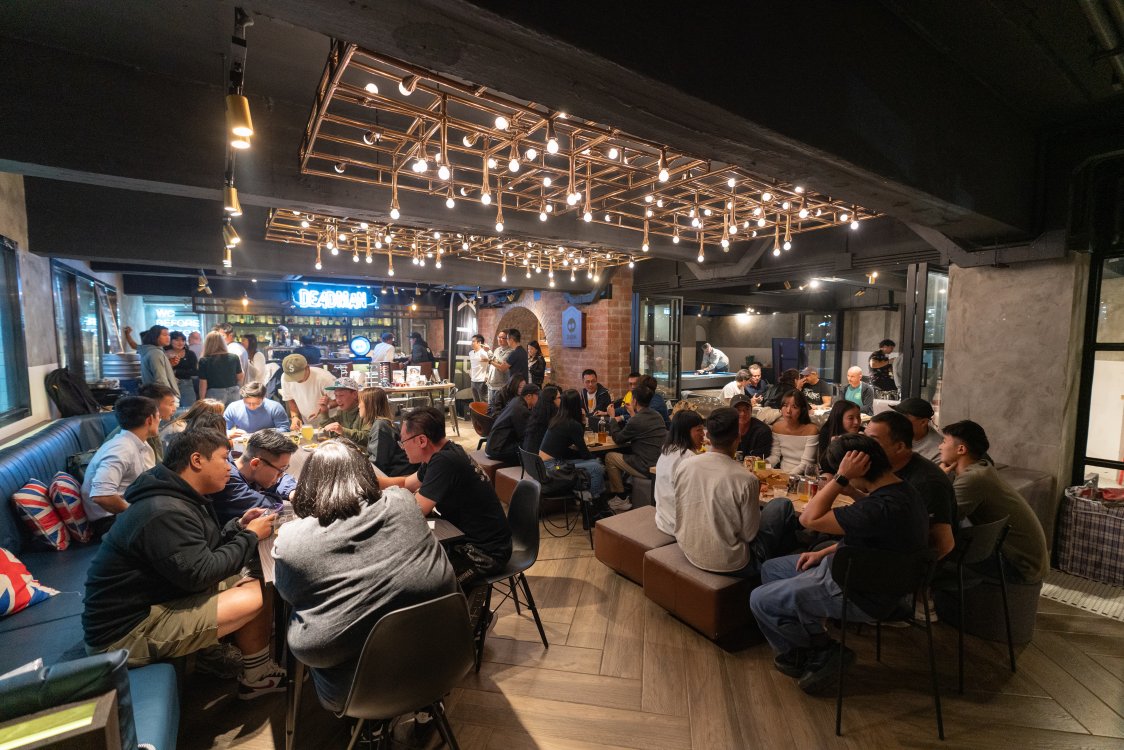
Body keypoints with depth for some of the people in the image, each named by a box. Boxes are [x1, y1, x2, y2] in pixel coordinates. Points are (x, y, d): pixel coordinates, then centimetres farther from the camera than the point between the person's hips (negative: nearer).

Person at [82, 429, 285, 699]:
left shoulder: (178, 498, 7)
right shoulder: (165, 512, -27)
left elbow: (203, 550, 13)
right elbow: (200, 574, -27)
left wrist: (239, 526, -1)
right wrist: (250, 536, -16)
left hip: (149, 601, 10)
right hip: (126, 630, -10)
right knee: (256, 598, -20)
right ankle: (257, 678, 5)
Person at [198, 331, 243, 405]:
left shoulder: (204, 361, -8)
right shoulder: (234, 357, -2)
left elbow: (203, 384, -6)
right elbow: (241, 377, 7)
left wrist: (202, 401, 2)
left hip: (214, 395, -2)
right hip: (233, 393, 3)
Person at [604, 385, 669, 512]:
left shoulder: (636, 421, -18)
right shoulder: (657, 416, 7)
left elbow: (617, 439, -2)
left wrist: (612, 417, 9)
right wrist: (633, 415, 30)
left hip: (648, 469, -9)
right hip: (661, 465, 9)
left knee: (609, 457, 6)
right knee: (625, 453, 28)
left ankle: (621, 499, 14)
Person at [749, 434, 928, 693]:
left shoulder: (884, 507, -34)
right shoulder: (900, 490, -1)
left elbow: (809, 519, -29)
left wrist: (841, 478, -28)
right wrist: (824, 553, 6)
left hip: (859, 595, -10)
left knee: (760, 601, -7)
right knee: (771, 569, 15)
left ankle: (825, 654, 16)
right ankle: (800, 651, 18)